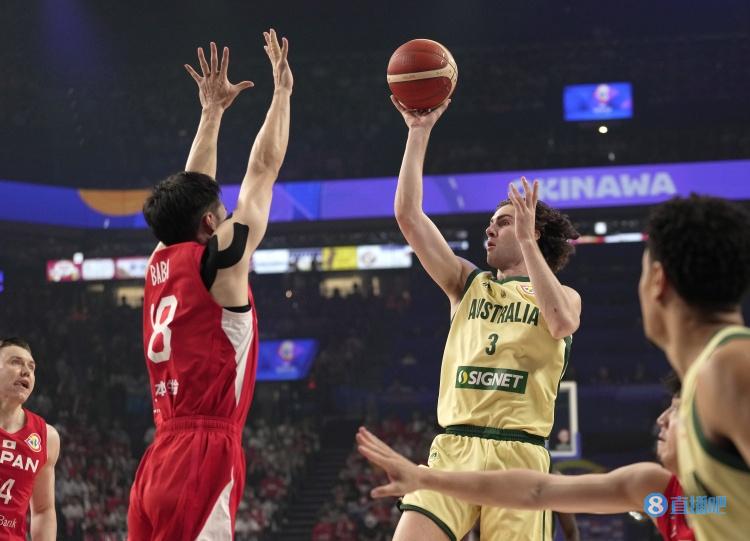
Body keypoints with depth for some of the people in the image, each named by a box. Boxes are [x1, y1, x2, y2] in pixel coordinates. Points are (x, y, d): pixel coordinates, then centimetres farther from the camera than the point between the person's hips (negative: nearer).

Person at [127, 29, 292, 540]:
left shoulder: (161, 263, 14)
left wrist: (213, 111, 36)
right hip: (204, 458, -8)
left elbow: (192, 190, 29)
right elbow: (264, 169, 5)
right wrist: (282, 92, 16)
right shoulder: (219, 260, -3)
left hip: (159, 462, 8)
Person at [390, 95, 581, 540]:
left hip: (519, 454, -2)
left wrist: (526, 241, -13)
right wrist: (420, 132, 7)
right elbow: (408, 213, 10)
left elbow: (561, 324, -15)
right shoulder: (467, 283, 18)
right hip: (453, 449, 2)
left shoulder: (564, 296, 11)